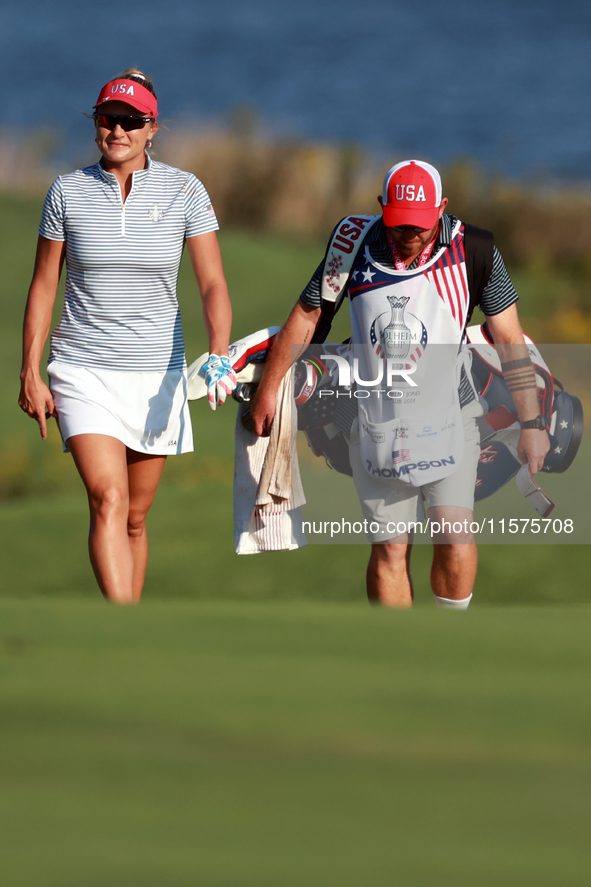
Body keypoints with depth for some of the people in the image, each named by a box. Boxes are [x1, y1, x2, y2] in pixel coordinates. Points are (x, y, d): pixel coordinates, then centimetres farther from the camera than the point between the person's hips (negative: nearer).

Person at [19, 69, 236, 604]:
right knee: (109, 501, -19)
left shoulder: (185, 192, -2)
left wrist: (220, 354, -26)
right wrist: (30, 373, 2)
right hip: (83, 373, -1)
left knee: (135, 517, 8)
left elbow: (213, 284, -8)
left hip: (158, 373, 1)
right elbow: (44, 285, 6)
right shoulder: (68, 192, 0)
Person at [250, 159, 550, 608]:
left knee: (455, 539, -15)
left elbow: (510, 339, -1)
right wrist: (268, 389, 13)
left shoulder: (472, 251, -9)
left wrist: (532, 422, -2)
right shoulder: (355, 243, -6)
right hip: (376, 424, 1)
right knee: (389, 548, 0)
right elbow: (307, 318, 7)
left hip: (449, 418, -1)